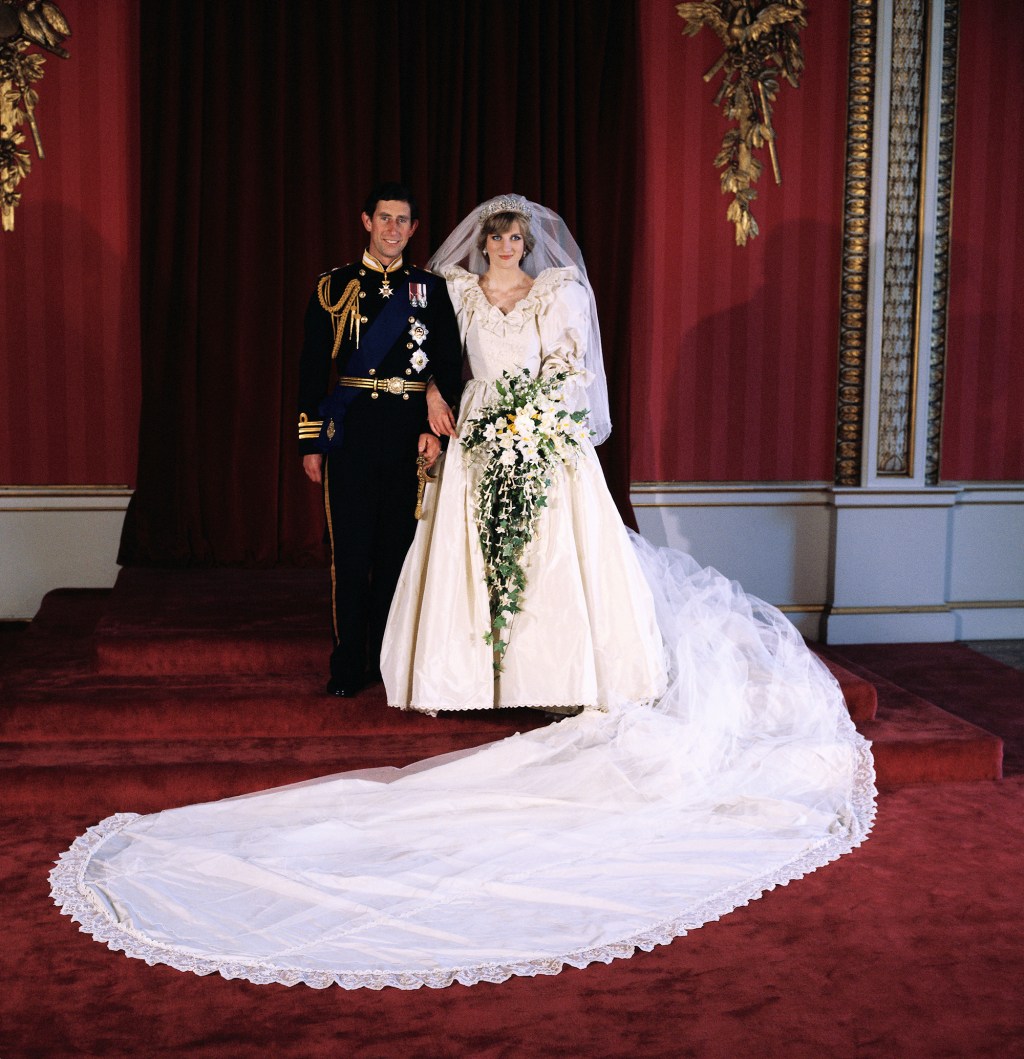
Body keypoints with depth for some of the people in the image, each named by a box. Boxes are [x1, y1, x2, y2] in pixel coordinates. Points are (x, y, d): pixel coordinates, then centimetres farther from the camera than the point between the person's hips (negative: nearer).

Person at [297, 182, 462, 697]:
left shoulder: (430, 289, 10)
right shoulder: (334, 286, 7)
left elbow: (449, 365, 7)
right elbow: (312, 368, 5)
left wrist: (436, 427, -6)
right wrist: (310, 442, -1)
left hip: (409, 436, 1)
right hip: (350, 435, -1)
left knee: (398, 549, 8)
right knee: (350, 552, 1)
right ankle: (347, 667, 10)